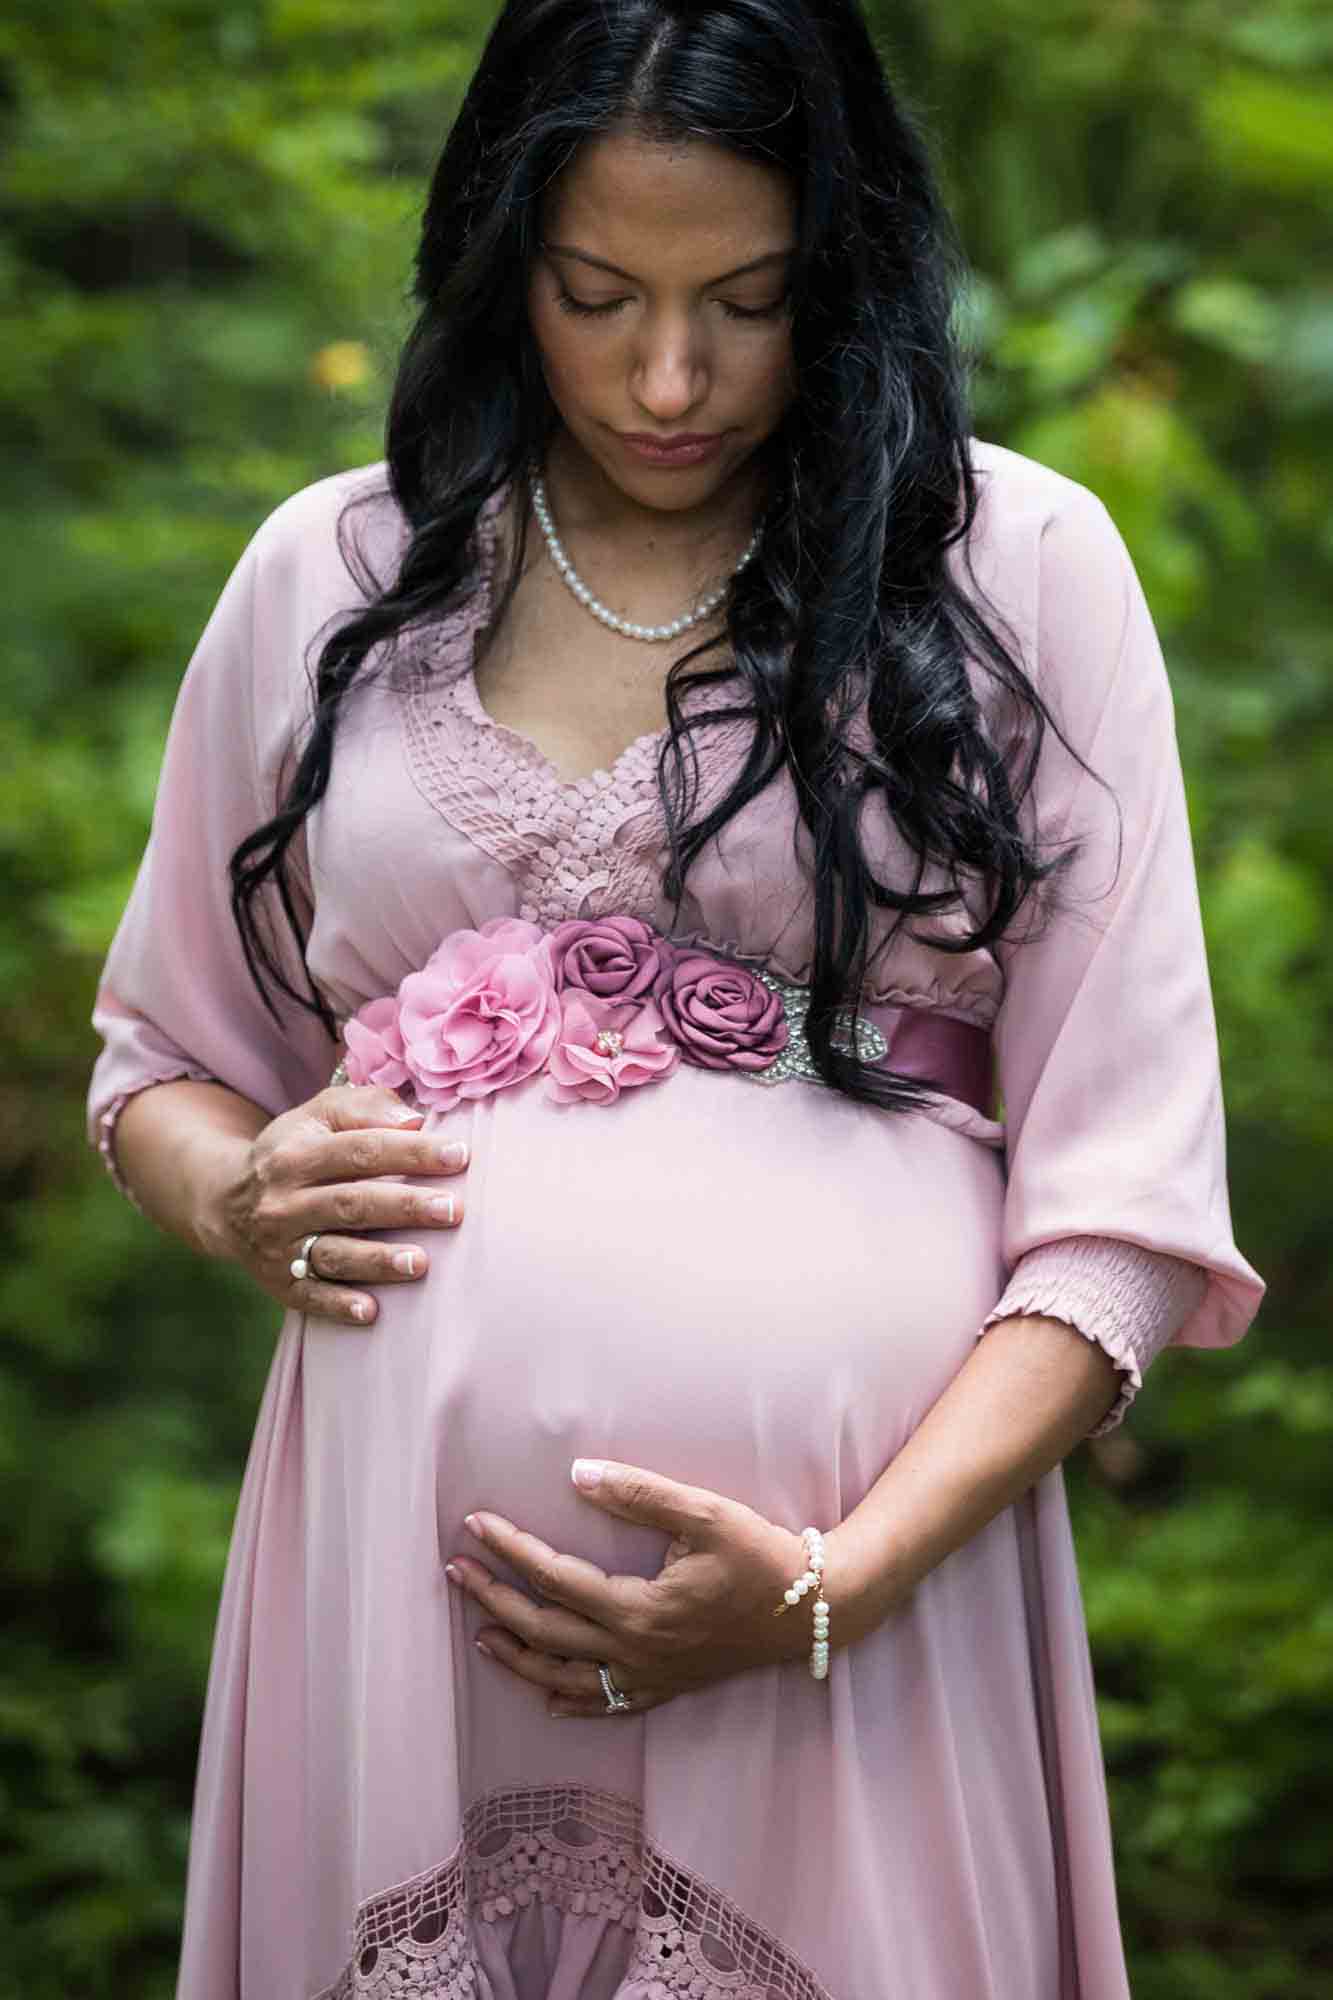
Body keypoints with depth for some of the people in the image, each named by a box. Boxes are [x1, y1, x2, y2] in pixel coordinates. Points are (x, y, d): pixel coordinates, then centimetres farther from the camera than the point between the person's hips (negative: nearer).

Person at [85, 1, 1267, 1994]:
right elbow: (159, 1059, 18)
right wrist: (241, 1193, -5)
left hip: (871, 1550, -2)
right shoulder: (329, 575, 7)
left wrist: (834, 1589, -16)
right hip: (406, 1573, 2)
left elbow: (1126, 1195, -4)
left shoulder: (1020, 563, 0)